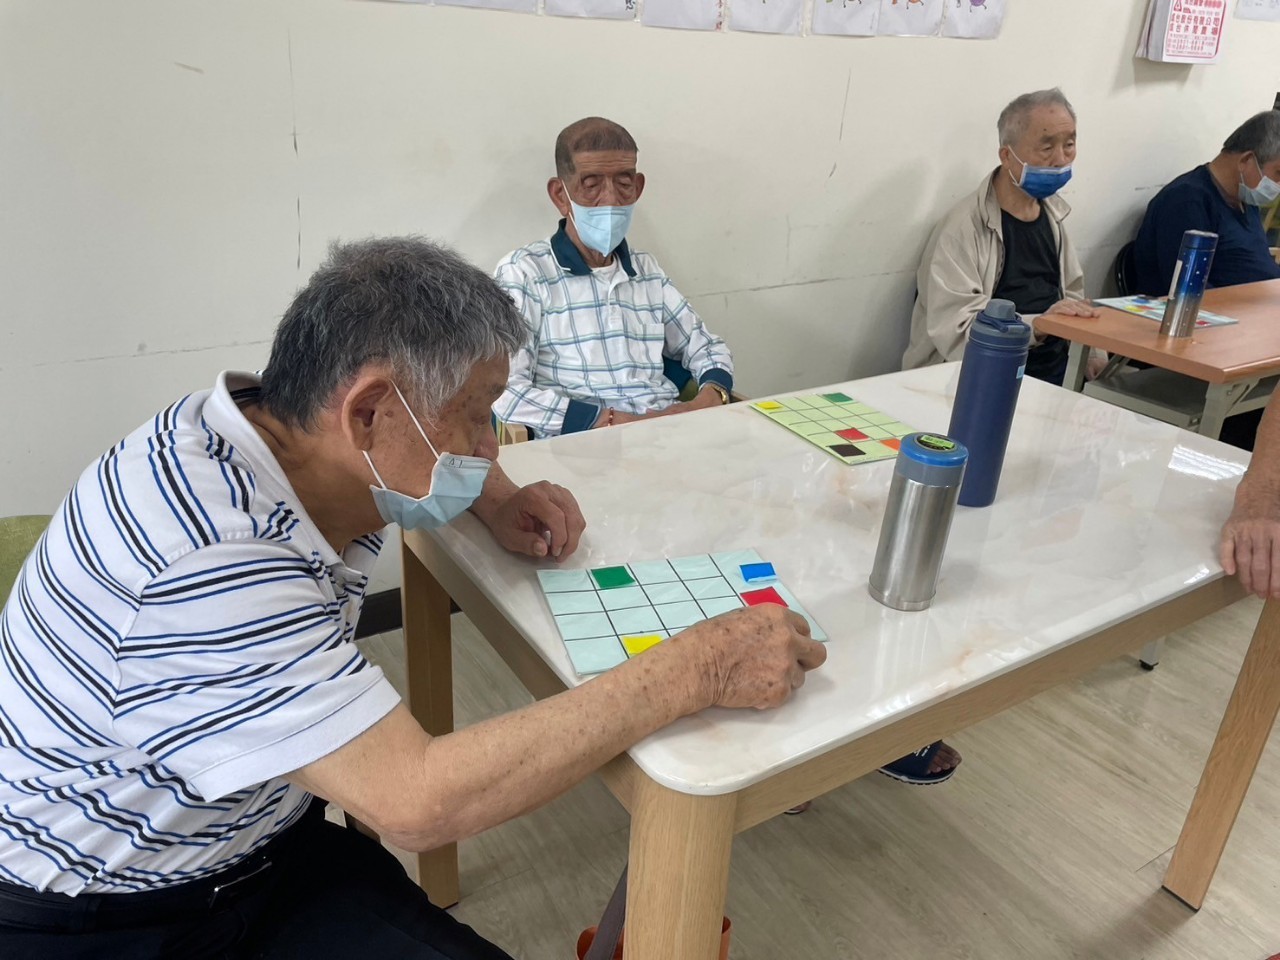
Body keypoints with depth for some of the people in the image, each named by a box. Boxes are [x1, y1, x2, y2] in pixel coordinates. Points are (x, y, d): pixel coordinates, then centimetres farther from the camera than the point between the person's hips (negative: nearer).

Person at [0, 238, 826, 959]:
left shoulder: (293, 429, -8)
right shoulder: (209, 561, -33)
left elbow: (436, 458, 15)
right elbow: (419, 802, -36)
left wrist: (499, 502, -6)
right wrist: (695, 671, -33)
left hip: (269, 847, 6)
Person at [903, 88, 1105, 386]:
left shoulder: (1052, 214, 13)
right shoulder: (964, 226, -14)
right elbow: (955, 330, -21)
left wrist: (1094, 355, 7)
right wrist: (1039, 324, -30)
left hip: (1056, 374, 8)